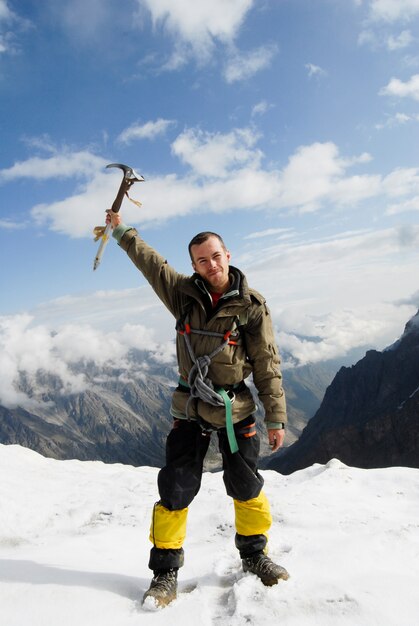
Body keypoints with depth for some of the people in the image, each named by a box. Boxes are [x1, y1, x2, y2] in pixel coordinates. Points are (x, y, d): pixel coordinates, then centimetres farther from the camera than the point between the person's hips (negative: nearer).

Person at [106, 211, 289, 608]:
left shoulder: (251, 305, -8)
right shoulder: (184, 293, -1)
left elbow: (267, 365, -6)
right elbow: (149, 261, 12)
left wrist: (276, 416, -6)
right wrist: (121, 231, 21)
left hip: (235, 410, -1)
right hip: (190, 408, 1)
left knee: (247, 487, 13)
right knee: (175, 490, 3)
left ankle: (254, 556, 37)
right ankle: (165, 573, 20)